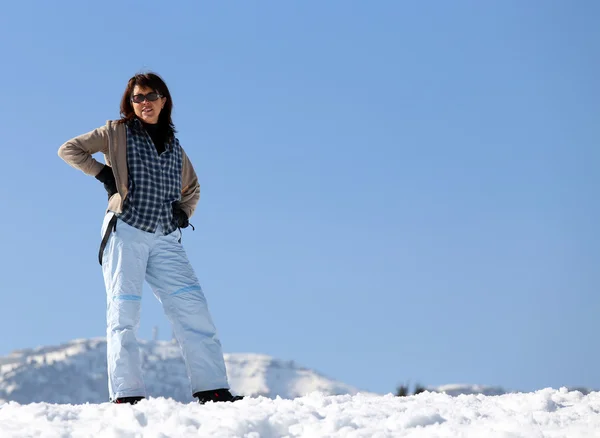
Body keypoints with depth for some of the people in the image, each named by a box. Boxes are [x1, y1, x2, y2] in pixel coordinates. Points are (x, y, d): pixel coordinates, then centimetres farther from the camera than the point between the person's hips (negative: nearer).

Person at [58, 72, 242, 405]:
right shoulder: (117, 133, 9)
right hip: (125, 233, -3)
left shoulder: (174, 146, 20)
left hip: (166, 241, 3)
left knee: (192, 308, -8)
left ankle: (213, 390, -9)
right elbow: (69, 149, 8)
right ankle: (126, 394, -9)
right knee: (124, 312, -7)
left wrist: (184, 211, 14)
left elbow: (192, 187, 34)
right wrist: (103, 173, -3)